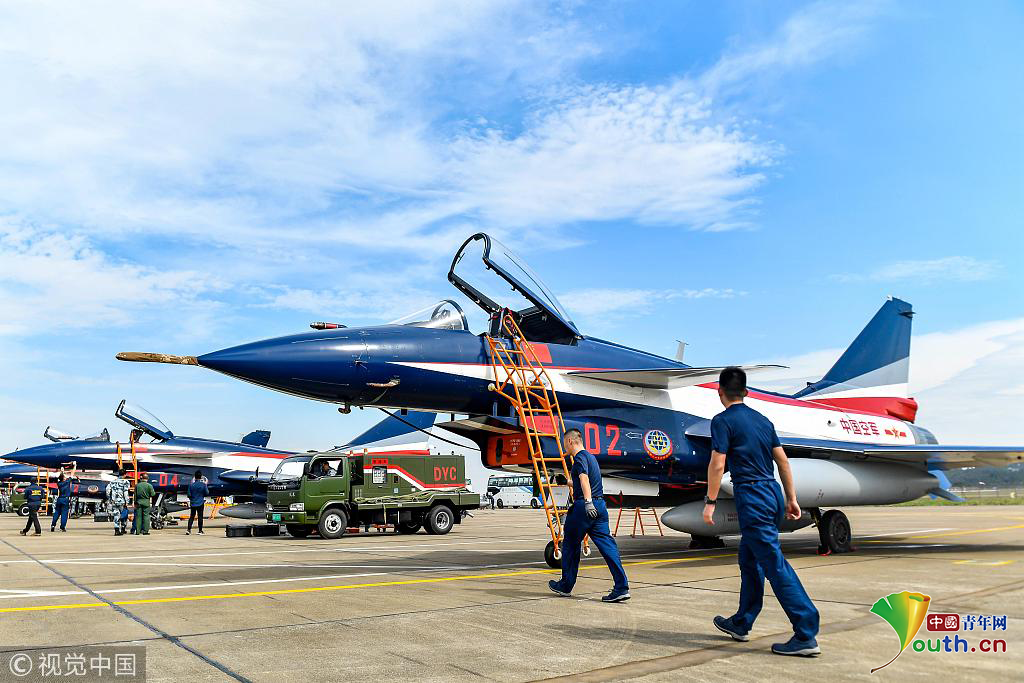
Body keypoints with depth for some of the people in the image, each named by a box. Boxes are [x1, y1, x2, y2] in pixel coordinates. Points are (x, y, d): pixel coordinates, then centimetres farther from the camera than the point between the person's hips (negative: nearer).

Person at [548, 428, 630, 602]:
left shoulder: (580, 457, -7)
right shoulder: (591, 456, 22)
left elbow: (584, 478, -26)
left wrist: (588, 502, -39)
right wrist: (570, 483, 61)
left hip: (584, 506, -8)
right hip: (600, 505, 8)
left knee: (570, 544, 8)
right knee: (607, 544, 1)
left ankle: (566, 586, 19)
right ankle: (622, 587, -8)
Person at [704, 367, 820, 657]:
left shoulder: (723, 421, -8)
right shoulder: (762, 420, 14)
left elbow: (718, 464, -14)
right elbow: (783, 461, 15)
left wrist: (710, 501, -9)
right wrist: (791, 499, 20)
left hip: (751, 497, -8)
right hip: (772, 492, 8)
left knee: (775, 564, -7)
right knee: (750, 560, 18)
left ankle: (806, 635, -7)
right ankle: (741, 623, 28)